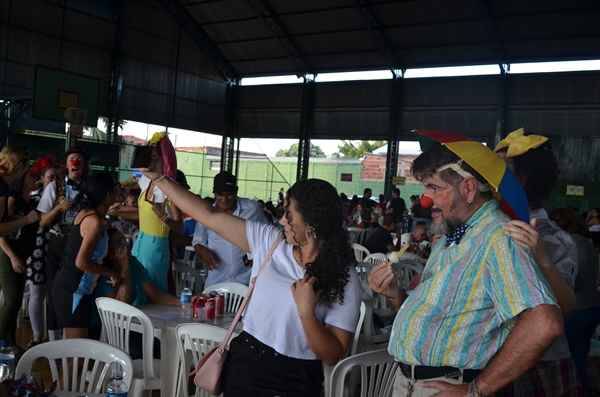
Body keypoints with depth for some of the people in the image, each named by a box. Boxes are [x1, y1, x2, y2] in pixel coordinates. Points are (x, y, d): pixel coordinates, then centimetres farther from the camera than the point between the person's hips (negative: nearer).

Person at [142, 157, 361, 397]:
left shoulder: (344, 280, -14)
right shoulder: (269, 240, -5)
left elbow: (332, 356, -15)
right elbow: (210, 216, -3)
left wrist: (306, 312, -29)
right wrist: (160, 179, -4)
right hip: (244, 363, 4)